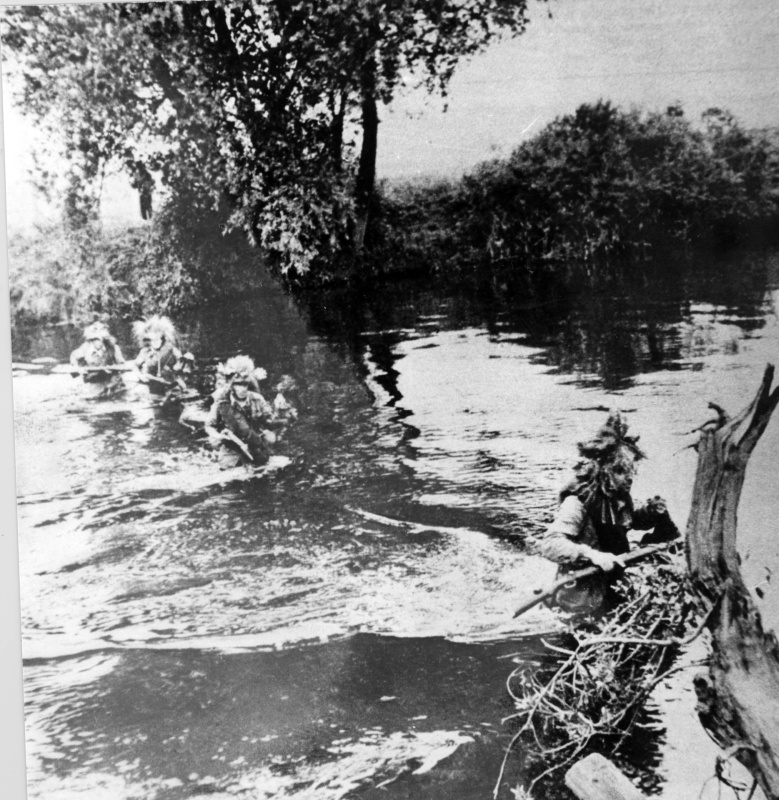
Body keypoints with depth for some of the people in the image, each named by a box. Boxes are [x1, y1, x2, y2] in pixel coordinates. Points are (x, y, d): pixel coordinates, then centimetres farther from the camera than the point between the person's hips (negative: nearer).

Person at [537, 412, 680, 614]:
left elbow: (630, 521, 22)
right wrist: (593, 555, -41)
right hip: (584, 594, -8)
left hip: (614, 578, 8)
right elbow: (549, 544, -31)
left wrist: (650, 511, 0)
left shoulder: (618, 496, 1)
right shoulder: (578, 502, -23)